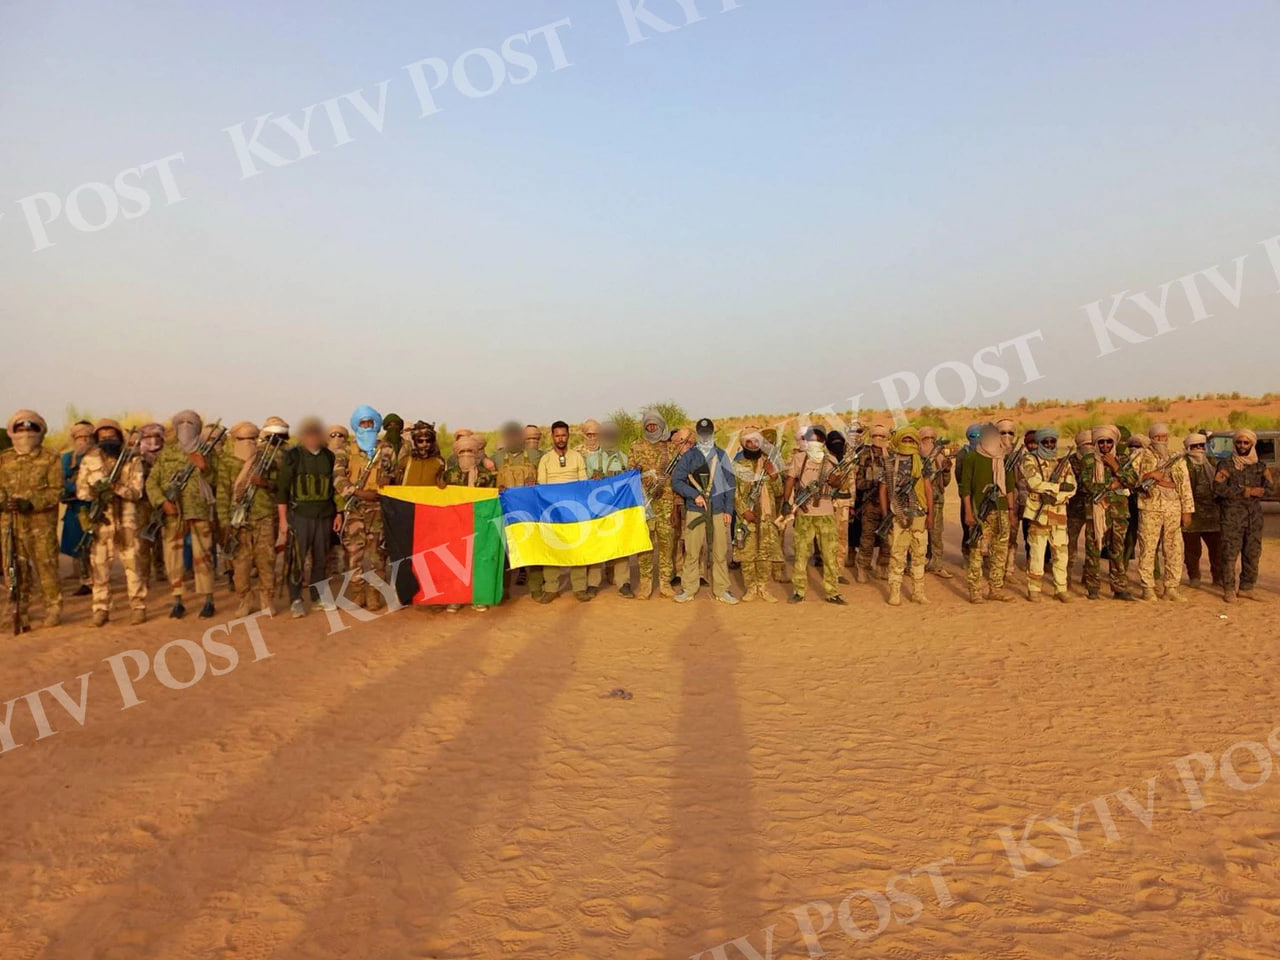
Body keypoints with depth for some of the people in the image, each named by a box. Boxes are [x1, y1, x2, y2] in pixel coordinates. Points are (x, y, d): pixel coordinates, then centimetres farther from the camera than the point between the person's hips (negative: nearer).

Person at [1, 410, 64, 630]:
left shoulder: (50, 460, 2)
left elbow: (55, 492, -5)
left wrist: (29, 503, -18)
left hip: (42, 522, -3)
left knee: (46, 567, -1)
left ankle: (53, 610, 11)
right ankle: (19, 615, 14)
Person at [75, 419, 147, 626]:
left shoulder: (132, 460, 3)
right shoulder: (89, 460, 7)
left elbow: (136, 492, -3)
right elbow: (81, 489, 5)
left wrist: (115, 487, -20)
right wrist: (95, 494, -16)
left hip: (125, 519, -1)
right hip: (98, 519, 2)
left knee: (132, 564, -2)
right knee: (99, 565, 3)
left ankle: (138, 606, 3)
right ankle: (101, 608, 12)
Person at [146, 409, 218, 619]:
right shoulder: (165, 454, 10)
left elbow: (216, 482, 4)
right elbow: (151, 481, 6)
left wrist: (204, 468, -14)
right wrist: (162, 501, -9)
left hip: (200, 511, -1)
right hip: (173, 513, 2)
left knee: (202, 555, 1)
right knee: (172, 555, 3)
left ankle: (208, 601, 8)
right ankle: (177, 602, 13)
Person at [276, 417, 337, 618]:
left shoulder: (329, 457, 9)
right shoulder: (292, 456, -2)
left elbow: (336, 486, 15)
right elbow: (282, 489, -3)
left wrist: (338, 513, 12)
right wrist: (282, 519, -7)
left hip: (324, 516, 4)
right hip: (299, 515, -3)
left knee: (321, 558, 9)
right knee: (297, 559, -2)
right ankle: (295, 600, 6)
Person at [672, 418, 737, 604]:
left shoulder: (722, 456, 10)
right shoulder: (688, 456, 6)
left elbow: (730, 484, 10)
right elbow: (676, 480, 0)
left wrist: (728, 509, 3)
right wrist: (694, 495, -11)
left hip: (718, 511, 1)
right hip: (695, 511, -1)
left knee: (720, 552, 3)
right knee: (692, 552, -1)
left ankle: (721, 590, 11)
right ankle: (688, 589, 8)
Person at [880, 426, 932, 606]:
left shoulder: (922, 462, 7)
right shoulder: (889, 464, 4)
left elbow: (928, 488, 6)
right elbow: (883, 489, 4)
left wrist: (930, 513, 0)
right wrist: (885, 514, -2)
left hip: (919, 515, 2)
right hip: (898, 516, -2)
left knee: (919, 554, 7)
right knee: (897, 555, -3)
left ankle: (918, 592, 15)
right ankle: (895, 593, 2)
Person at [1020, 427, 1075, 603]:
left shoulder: (1064, 463, 11)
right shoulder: (1030, 461, 1)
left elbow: (1072, 487, -1)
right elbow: (1034, 482, -16)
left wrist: (1053, 497, -17)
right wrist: (1059, 486, -15)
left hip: (1059, 514, 3)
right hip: (1037, 514, -3)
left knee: (1060, 552, 6)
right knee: (1036, 552, -1)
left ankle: (1061, 588, 17)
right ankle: (1034, 589, 8)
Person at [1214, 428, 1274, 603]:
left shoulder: (1259, 466, 13)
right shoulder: (1226, 465, -1)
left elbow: (1271, 487, 4)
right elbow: (1218, 488, -12)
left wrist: (1255, 491, -14)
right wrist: (1243, 492, -13)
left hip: (1254, 514, 5)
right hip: (1232, 514, -5)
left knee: (1253, 553, 8)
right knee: (1230, 553, -6)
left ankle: (1246, 587, 19)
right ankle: (1229, 590, -1)